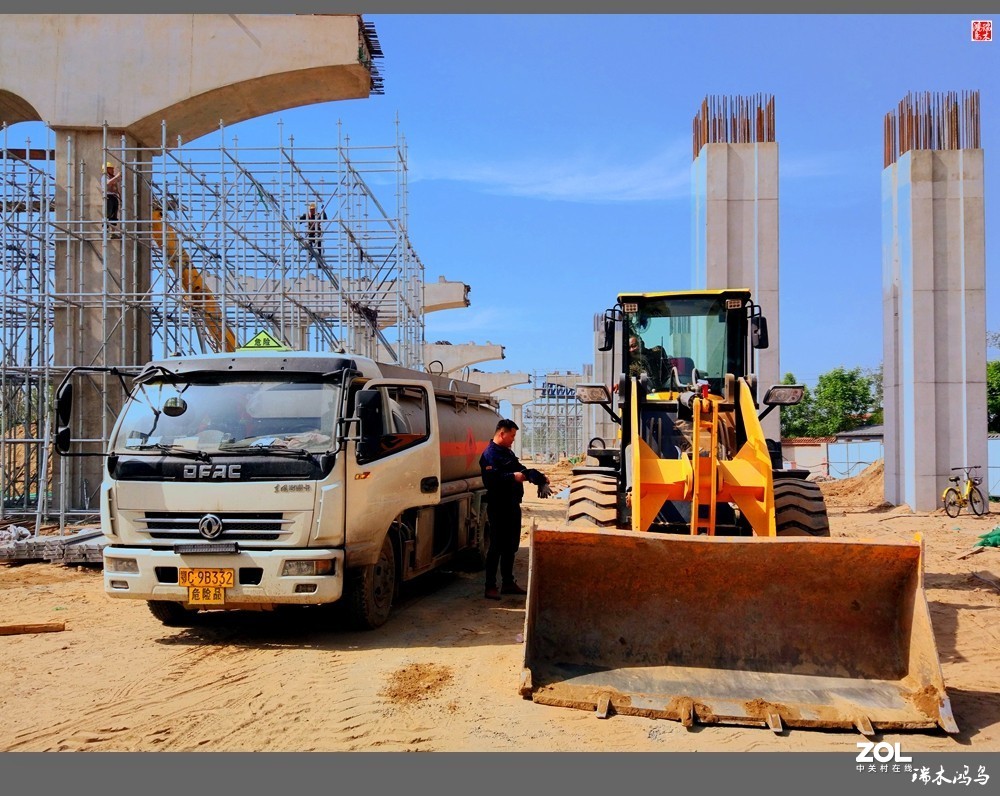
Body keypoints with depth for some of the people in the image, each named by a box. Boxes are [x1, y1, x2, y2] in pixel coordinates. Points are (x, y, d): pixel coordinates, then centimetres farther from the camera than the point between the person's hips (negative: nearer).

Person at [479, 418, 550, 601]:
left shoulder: (507, 452, 16)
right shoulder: (490, 454, -14)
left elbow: (521, 469, 25)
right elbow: (491, 478, -27)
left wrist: (539, 477, 12)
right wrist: (513, 476, -23)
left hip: (512, 505, 10)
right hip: (499, 507, -10)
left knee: (511, 546, 16)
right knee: (496, 547, -4)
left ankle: (508, 583, 26)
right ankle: (490, 587, 2)